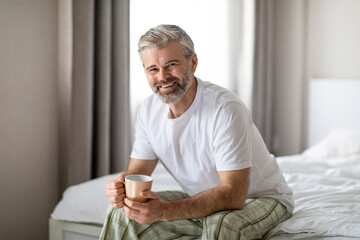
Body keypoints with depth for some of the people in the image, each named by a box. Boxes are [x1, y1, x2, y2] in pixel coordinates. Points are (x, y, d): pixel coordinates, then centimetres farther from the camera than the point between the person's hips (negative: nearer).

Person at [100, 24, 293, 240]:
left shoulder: (226, 109, -29)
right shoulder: (150, 110, -6)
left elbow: (233, 195, -33)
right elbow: (137, 172, -2)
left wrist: (165, 211, -44)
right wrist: (123, 188, -28)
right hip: (204, 199, 6)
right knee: (123, 212, -9)